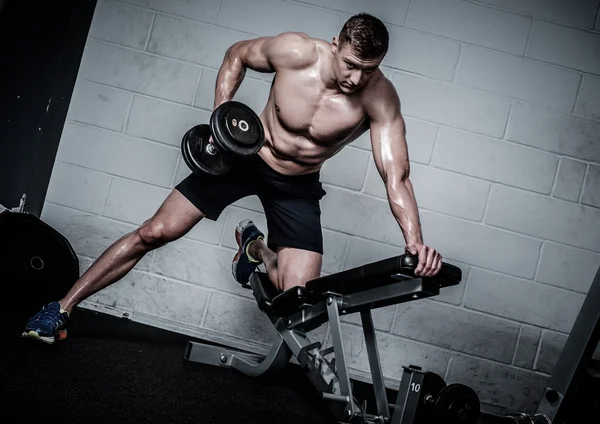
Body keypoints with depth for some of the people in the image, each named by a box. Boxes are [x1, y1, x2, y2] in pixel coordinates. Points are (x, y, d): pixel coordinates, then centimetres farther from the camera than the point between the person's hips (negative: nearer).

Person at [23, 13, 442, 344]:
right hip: (245, 155, 0)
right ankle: (62, 309, 13)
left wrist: (416, 242, -42)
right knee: (155, 232, -4)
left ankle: (256, 247, 23)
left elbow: (396, 176, -29)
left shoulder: (380, 99, -25)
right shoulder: (297, 51, -24)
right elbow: (237, 55, -4)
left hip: (297, 187, 1)